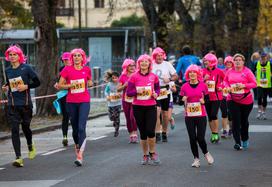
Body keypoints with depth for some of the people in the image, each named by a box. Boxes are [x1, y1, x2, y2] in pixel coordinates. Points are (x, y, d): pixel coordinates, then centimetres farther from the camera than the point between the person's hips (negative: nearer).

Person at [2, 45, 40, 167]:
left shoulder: (26, 68, -4)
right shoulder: (7, 71, 8)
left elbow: (37, 82, -1)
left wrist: (26, 86, -15)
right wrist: (6, 88, 2)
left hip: (25, 103, -2)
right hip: (12, 105, 2)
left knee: (25, 127, 11)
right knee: (14, 130, -7)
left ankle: (30, 146, 44)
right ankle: (18, 158, -10)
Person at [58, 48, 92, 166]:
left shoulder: (87, 70, 4)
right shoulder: (67, 70, 0)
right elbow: (60, 85, 1)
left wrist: (90, 83, -1)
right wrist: (71, 85, -14)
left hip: (84, 102, -1)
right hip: (71, 102, 1)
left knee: (81, 127, -14)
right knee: (75, 128, 10)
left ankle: (80, 156, -20)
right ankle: (77, 147, 35)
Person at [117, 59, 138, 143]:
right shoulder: (123, 77, 5)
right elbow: (118, 89, 5)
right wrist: (125, 85, -11)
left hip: (135, 99, -3)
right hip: (126, 100, 3)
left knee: (133, 116, -18)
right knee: (128, 118, 6)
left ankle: (135, 134, -15)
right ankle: (131, 135, 15)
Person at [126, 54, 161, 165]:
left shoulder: (154, 77, 4)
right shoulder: (134, 77, 1)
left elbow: (157, 89, 15)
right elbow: (128, 92, 0)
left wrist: (156, 94, -7)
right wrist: (137, 91, -18)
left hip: (151, 107, 0)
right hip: (138, 107, 0)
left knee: (150, 131, -12)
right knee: (143, 132, 6)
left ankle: (153, 153, 9)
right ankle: (145, 155, 19)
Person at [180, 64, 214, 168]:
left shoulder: (203, 86, 1)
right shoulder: (185, 87, 1)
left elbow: (207, 98, 9)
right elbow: (181, 101, 7)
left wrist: (203, 101, -12)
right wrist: (183, 100, -15)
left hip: (201, 116, -1)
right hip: (189, 116, 1)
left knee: (200, 138, -7)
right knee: (192, 138, 1)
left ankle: (206, 153, 22)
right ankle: (196, 158, 16)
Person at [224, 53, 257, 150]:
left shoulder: (247, 71, -8)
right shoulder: (230, 72, 1)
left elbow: (254, 84, -7)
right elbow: (225, 81, 16)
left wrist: (244, 85, -21)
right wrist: (228, 87, -4)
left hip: (246, 100, -1)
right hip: (233, 100, 1)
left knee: (244, 120, 13)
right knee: (236, 120, -7)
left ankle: (245, 140, 33)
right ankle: (237, 142, -7)